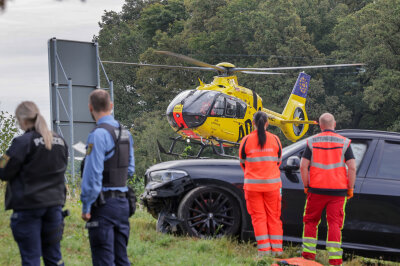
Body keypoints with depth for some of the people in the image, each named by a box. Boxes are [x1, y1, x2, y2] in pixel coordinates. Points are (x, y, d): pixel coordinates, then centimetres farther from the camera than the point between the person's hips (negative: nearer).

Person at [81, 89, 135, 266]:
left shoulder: (99, 135, -14)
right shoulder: (125, 133, 11)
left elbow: (93, 174, -17)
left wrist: (86, 206, -13)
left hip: (104, 204, -8)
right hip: (122, 201, 8)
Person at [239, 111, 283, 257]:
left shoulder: (246, 140, -5)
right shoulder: (275, 139, -1)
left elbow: (243, 163, 5)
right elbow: (278, 162, 9)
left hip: (253, 184, -1)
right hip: (272, 184, 1)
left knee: (258, 217, 3)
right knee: (274, 217, 9)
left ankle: (264, 249, -2)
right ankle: (277, 249, 9)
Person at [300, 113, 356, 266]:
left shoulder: (312, 142, 3)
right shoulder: (344, 142, 1)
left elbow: (303, 166, -3)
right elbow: (352, 168, -6)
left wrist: (306, 186, 7)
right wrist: (350, 189, 2)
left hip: (316, 189, 0)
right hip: (338, 190, 0)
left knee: (311, 220, 14)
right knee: (334, 223, 1)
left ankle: (308, 253, 13)